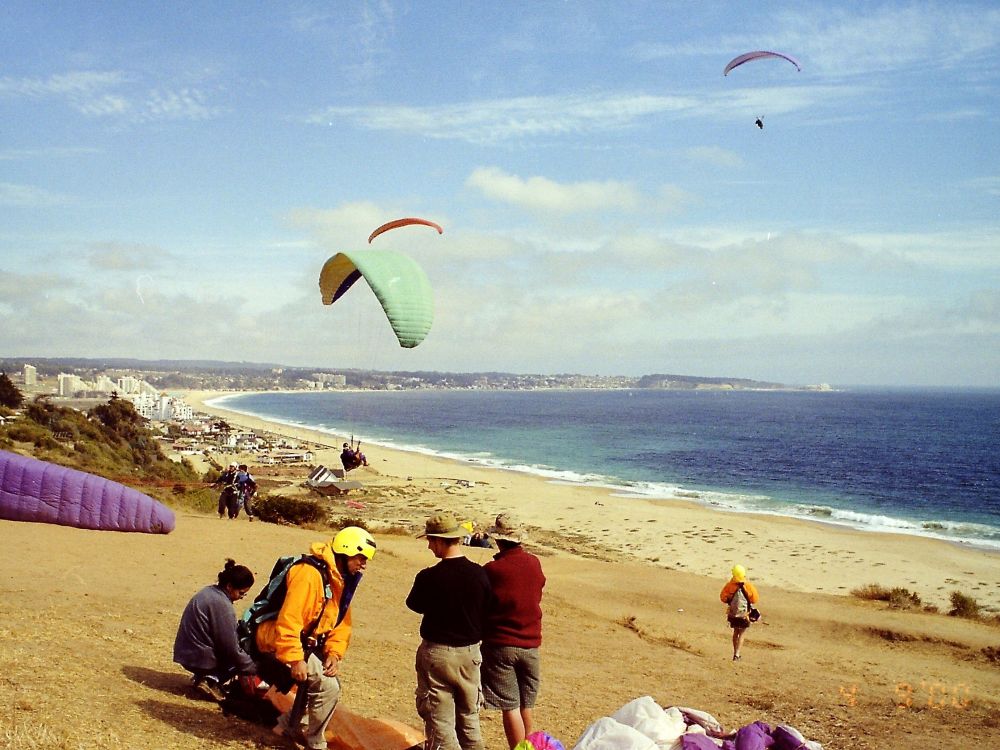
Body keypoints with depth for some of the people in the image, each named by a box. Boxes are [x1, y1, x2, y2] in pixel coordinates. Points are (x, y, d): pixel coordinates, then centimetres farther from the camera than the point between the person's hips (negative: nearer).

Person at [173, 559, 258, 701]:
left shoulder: (208, 592, 7)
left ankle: (203, 676, 8)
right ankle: (212, 679, -10)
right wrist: (255, 669, -8)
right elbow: (231, 650, -19)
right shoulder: (222, 605, -22)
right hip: (199, 659, -9)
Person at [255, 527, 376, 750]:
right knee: (327, 687, -13)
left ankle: (289, 726, 31)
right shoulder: (310, 573, -25)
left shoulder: (342, 580, 6)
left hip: (307, 643, 10)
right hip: (278, 640, -10)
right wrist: (295, 660, -28)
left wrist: (334, 654, -6)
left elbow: (341, 623, 8)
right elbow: (289, 619, -30)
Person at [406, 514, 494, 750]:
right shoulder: (480, 574, -8)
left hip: (437, 653, -4)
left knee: (440, 723, 5)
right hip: (470, 653, 4)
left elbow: (414, 604, 0)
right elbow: (488, 613, 2)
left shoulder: (429, 577, -18)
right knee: (469, 720, 18)